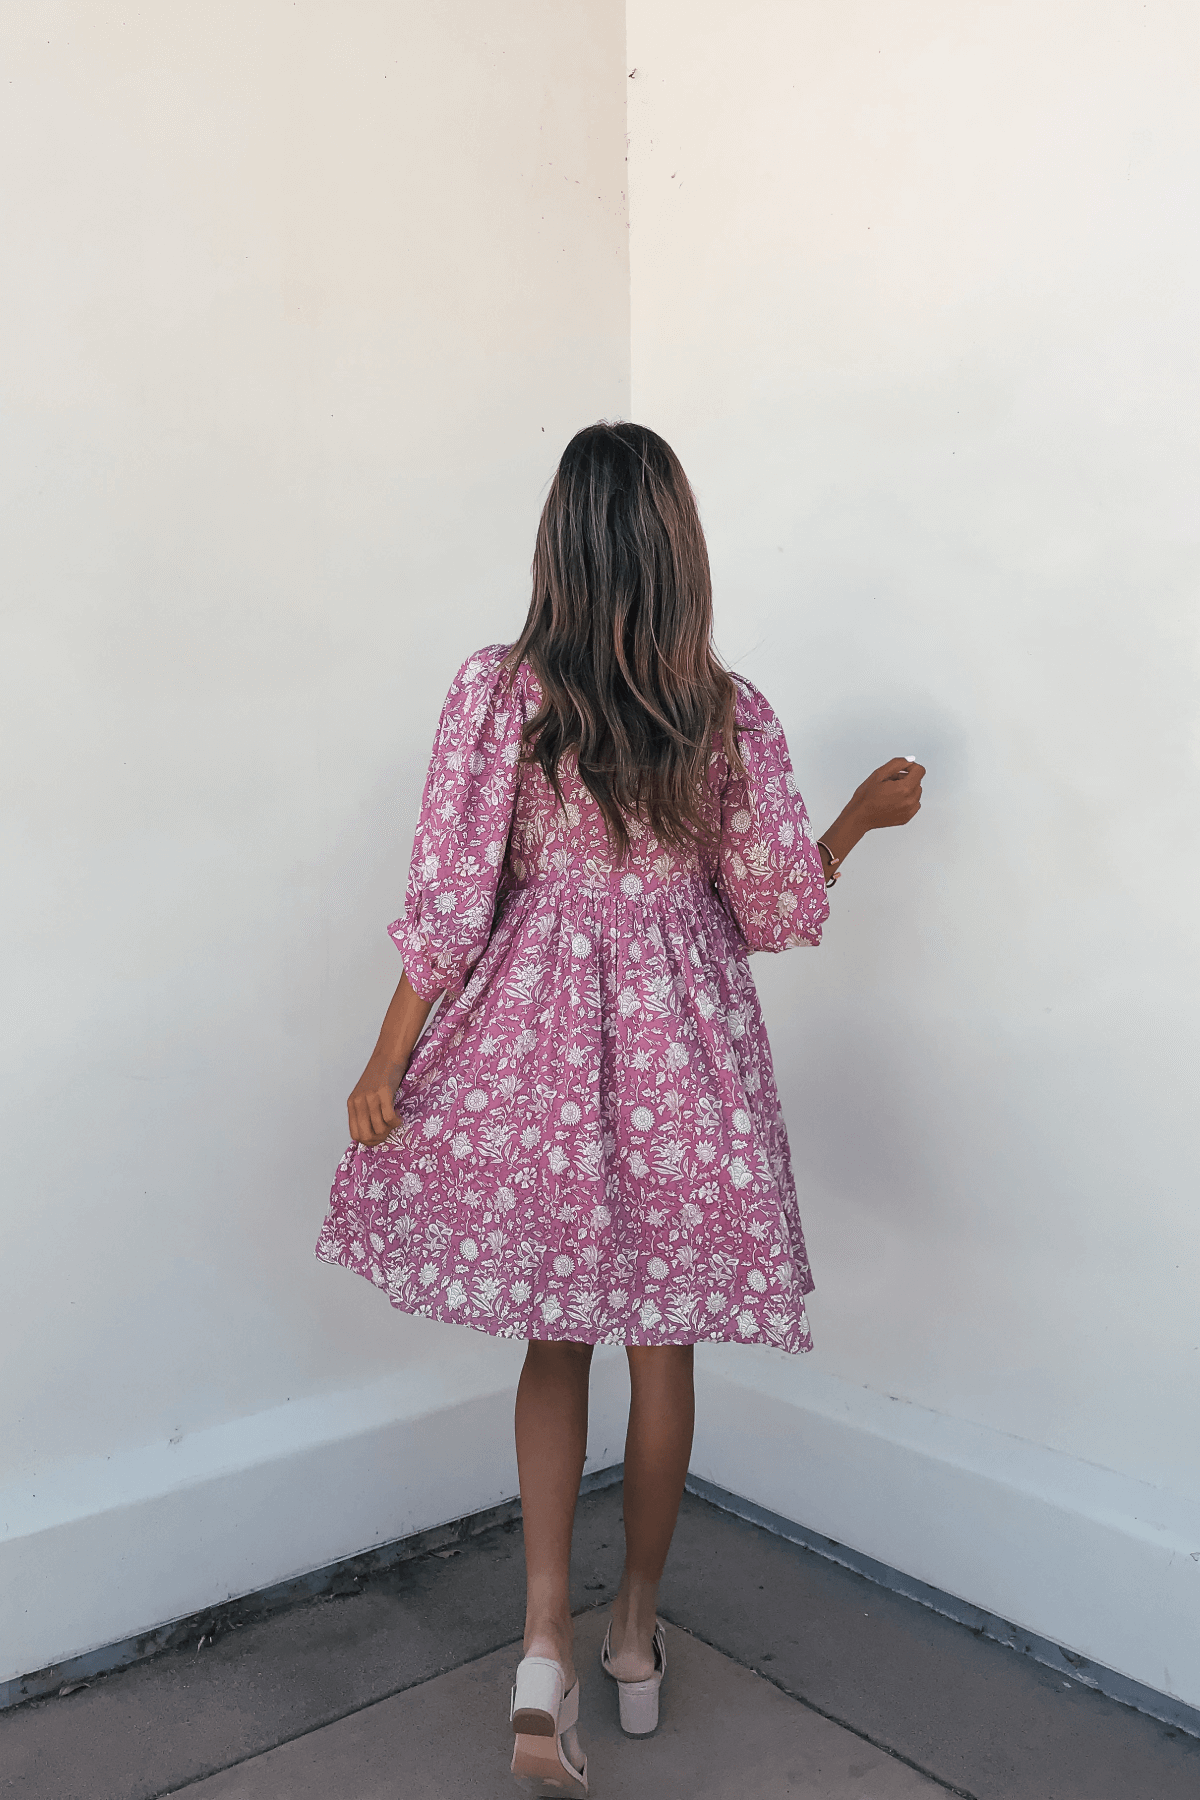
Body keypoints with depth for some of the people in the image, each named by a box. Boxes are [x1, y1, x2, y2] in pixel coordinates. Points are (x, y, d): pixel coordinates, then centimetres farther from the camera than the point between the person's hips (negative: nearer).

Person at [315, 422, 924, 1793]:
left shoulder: (497, 692, -8)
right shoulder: (730, 715, -5)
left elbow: (450, 903, -9)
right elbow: (779, 908, 2)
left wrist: (385, 1069, 0)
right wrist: (864, 814, 20)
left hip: (534, 1037, 0)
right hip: (680, 1040, 1)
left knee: (553, 1338, 16)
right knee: (661, 1346, 16)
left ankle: (545, 1644, 8)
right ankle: (635, 1636, 33)